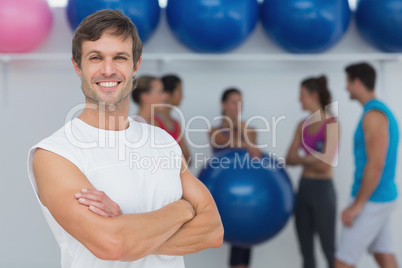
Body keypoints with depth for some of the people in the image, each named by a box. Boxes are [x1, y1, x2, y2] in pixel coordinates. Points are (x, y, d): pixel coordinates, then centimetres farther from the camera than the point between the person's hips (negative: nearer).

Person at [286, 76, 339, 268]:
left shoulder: (331, 124, -12)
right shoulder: (303, 125, 8)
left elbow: (324, 164, -18)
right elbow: (289, 159, 3)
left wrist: (303, 159, -2)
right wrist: (310, 160, -13)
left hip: (323, 190, -7)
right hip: (304, 188, 7)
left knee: (329, 250, 3)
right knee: (305, 249, 12)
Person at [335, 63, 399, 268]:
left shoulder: (373, 114, -18)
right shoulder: (382, 111, 14)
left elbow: (375, 165, -24)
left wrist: (357, 205, -20)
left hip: (371, 201, -10)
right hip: (382, 197, 10)